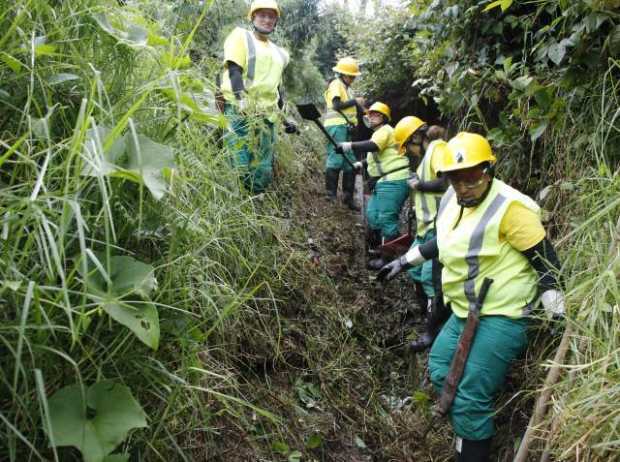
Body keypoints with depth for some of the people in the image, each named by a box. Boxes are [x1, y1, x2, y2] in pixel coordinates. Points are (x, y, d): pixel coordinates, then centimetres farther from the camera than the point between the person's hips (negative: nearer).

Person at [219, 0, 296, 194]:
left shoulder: (278, 52, 26)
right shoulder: (241, 36, 7)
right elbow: (234, 70, -8)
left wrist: (285, 119, 21)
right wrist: (241, 100, -23)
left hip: (266, 116, 6)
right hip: (240, 111, -6)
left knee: (264, 172, 1)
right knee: (241, 168, -16)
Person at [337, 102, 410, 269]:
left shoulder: (385, 130, -8)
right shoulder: (379, 133, 24)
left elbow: (373, 146, -28)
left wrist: (350, 146, -28)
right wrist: (362, 164, 23)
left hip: (393, 182, -11)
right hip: (384, 182, 11)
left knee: (386, 218, -10)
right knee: (372, 214, 14)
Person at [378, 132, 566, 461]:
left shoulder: (509, 207, -20)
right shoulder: (450, 201, 4)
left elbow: (545, 259, -16)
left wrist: (557, 315, -15)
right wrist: (405, 261, 24)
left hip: (501, 318, -9)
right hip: (463, 313, 9)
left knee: (469, 400, -7)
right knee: (440, 371, 20)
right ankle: (475, 432, 38)